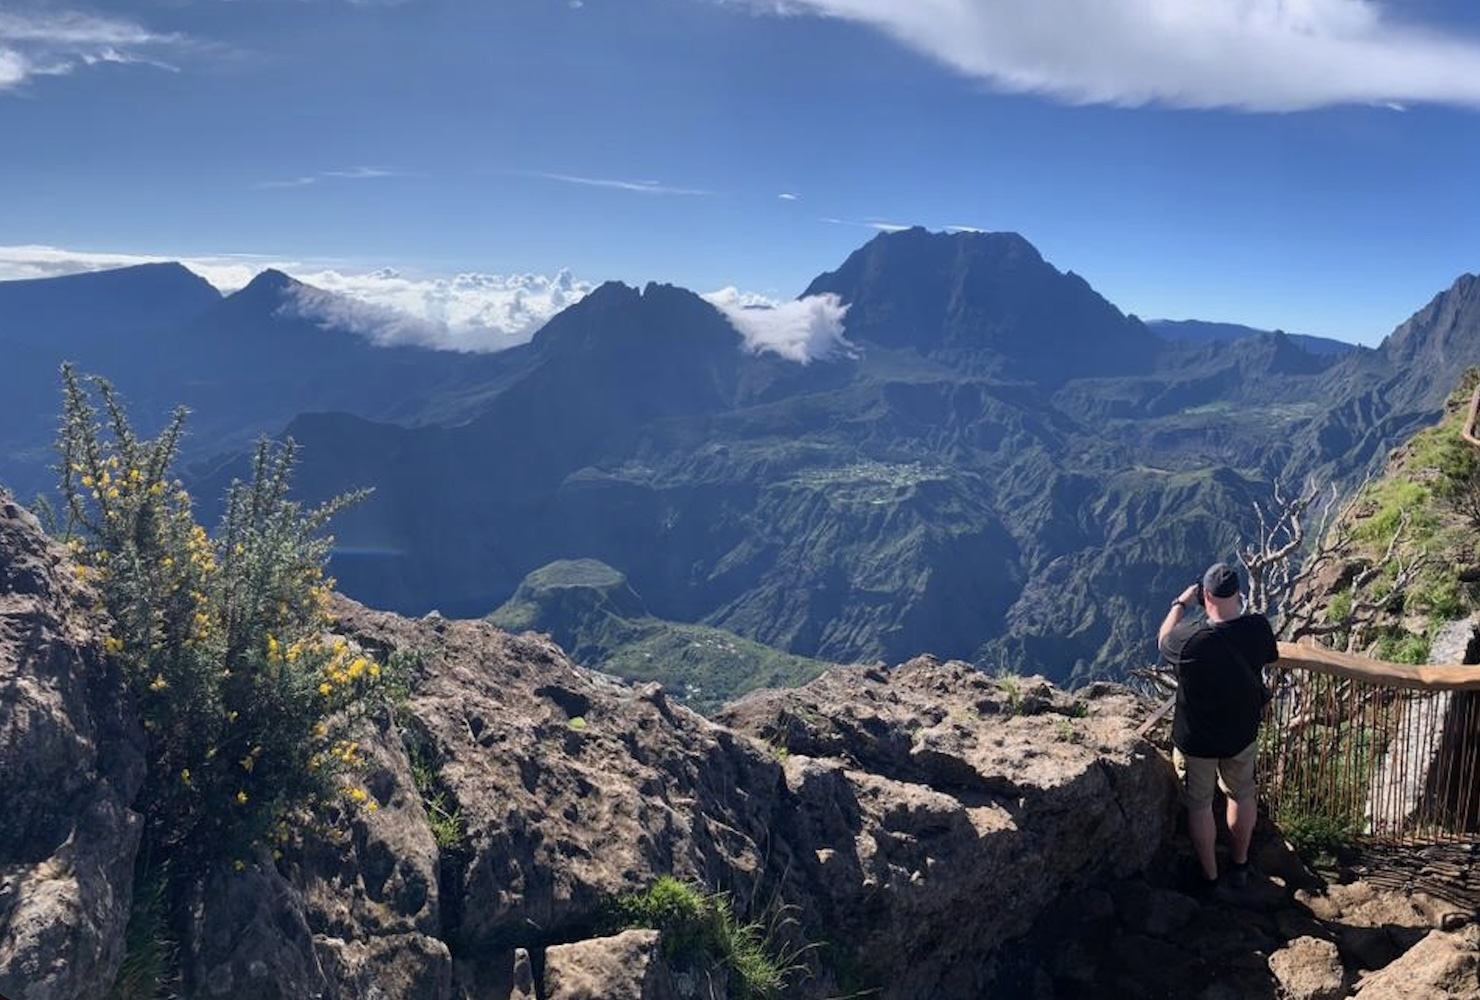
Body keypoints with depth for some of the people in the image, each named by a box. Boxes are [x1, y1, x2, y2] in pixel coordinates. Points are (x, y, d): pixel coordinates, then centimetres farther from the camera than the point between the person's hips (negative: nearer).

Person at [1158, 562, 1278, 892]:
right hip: (1241, 734, 3)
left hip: (1195, 740, -3)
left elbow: (1163, 640, -5)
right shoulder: (1258, 628, -20)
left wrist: (1180, 603, 4)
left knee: (1199, 805, 17)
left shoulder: (1190, 638, -29)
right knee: (1242, 795, 26)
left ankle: (1209, 877, 31)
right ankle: (1239, 865, 42)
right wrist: (1237, 610, 9)